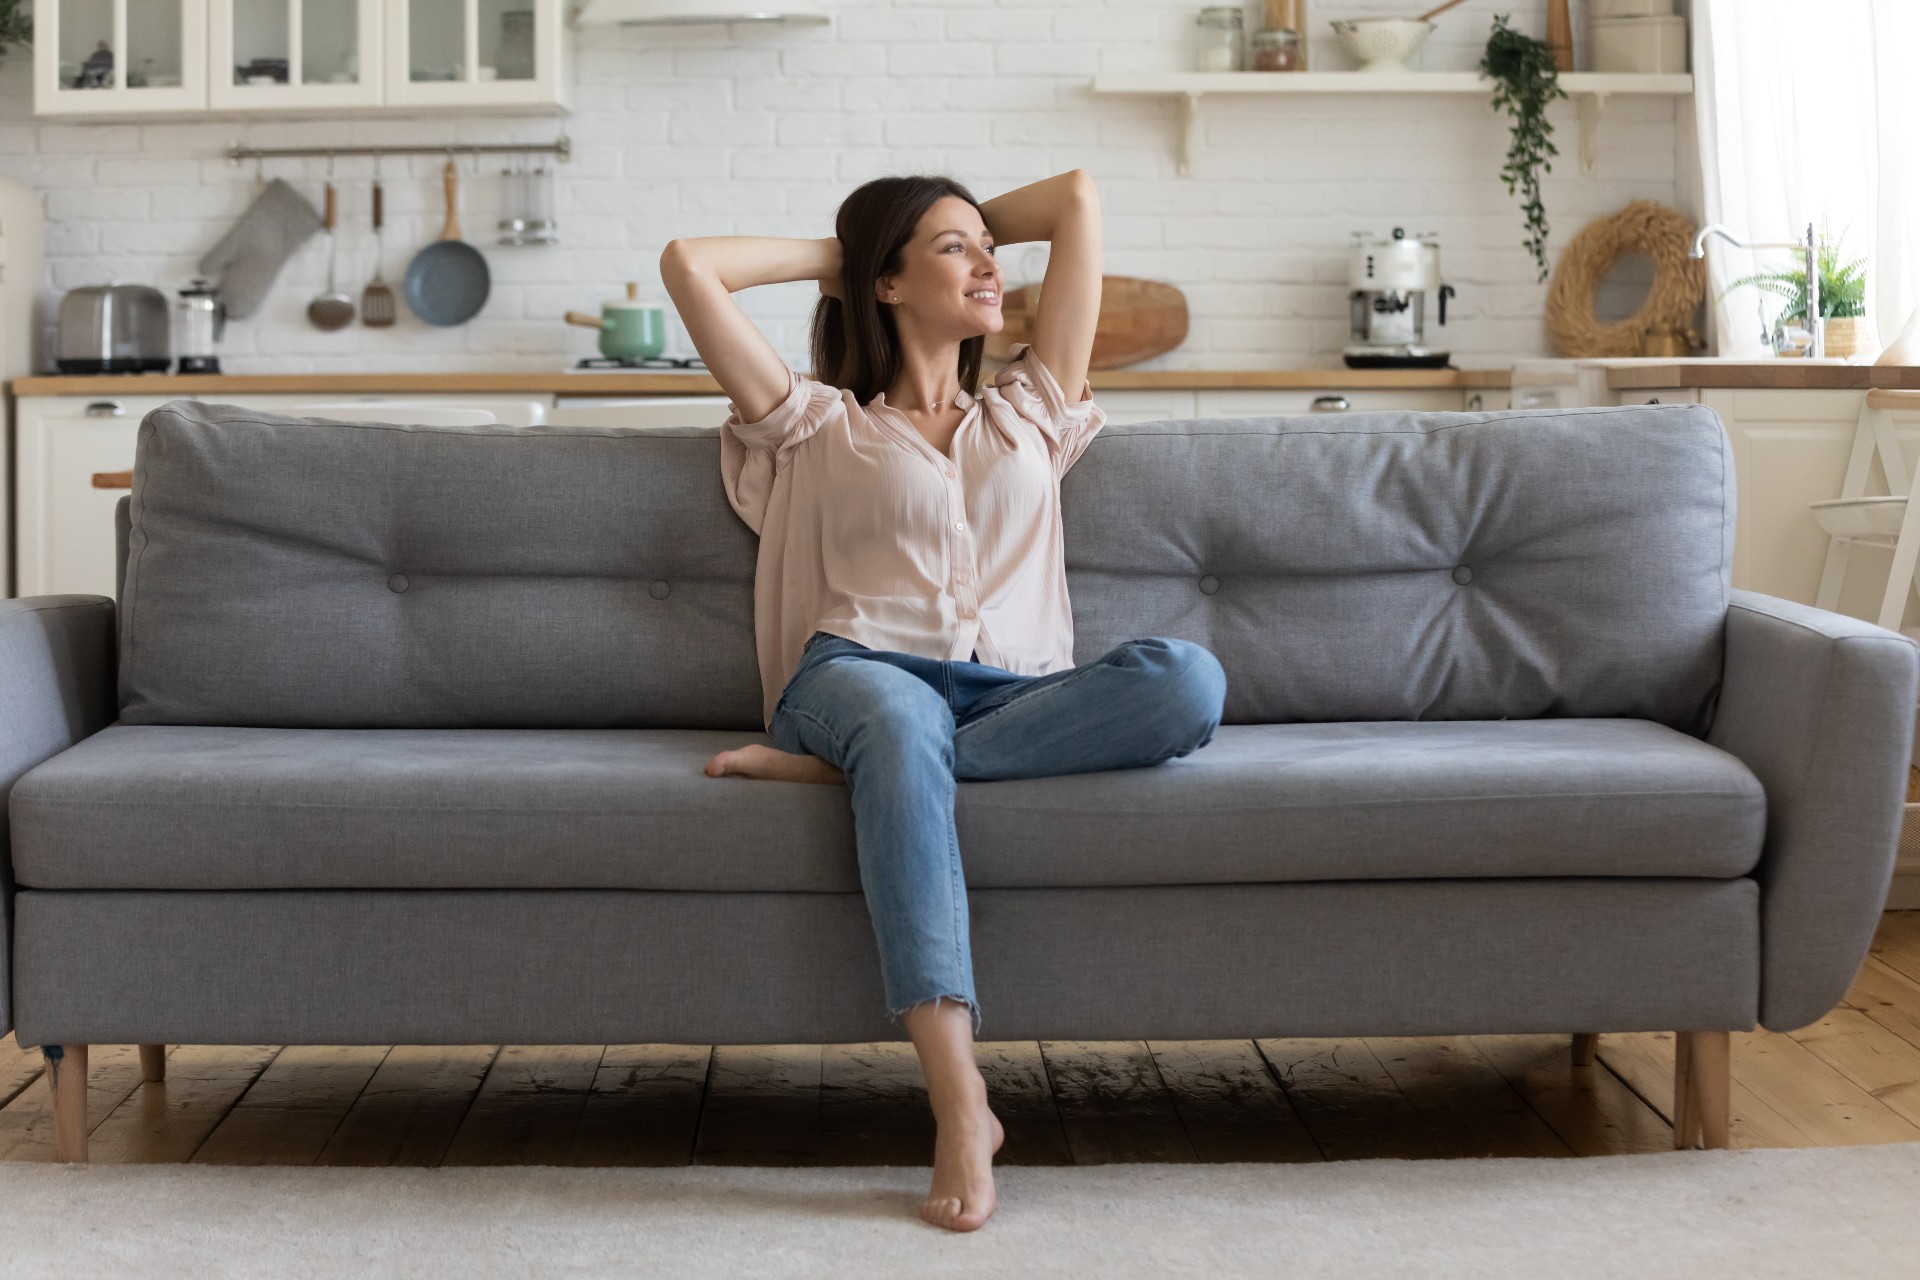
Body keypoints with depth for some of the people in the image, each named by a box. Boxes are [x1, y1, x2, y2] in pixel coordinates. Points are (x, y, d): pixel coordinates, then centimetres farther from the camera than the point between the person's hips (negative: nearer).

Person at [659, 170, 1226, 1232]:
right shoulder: (819, 426, 22)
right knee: (899, 720, -42)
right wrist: (831, 254, 26)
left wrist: (976, 224, 37)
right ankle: (960, 1103, -47)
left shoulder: (1029, 414, 30)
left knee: (1189, 680, -30)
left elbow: (1078, 197, 31)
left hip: (1018, 700, 3)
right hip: (863, 672, -2)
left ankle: (833, 767, -28)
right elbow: (688, 264, 15)